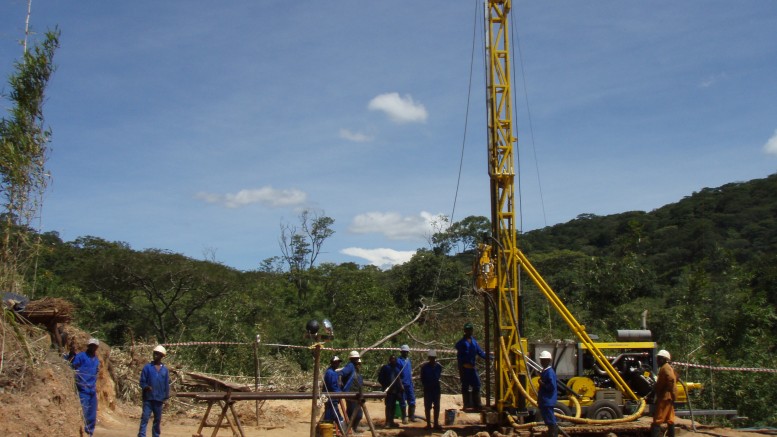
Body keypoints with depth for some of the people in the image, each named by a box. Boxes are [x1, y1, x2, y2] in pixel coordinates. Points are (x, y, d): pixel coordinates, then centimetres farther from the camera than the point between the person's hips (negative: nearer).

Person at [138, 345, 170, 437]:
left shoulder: (165, 370, 7)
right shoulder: (147, 367, -1)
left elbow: (166, 385, 10)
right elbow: (142, 382, -1)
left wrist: (166, 398, 6)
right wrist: (146, 387, -23)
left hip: (159, 399, 3)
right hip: (148, 398, -3)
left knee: (158, 419, 9)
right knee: (145, 418, -8)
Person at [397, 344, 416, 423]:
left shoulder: (409, 360, 13)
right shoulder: (398, 360, -9)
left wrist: (412, 383, 17)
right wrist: (400, 384, -17)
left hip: (409, 384, 6)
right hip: (402, 384, -6)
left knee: (412, 401, 5)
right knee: (402, 402, 2)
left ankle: (411, 416, 14)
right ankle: (404, 418, 10)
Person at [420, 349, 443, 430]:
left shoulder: (438, 366, -1)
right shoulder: (424, 366, -6)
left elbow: (438, 376, 10)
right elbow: (422, 378, 0)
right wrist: (426, 385, -6)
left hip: (436, 388, 2)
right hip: (427, 389, -2)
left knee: (436, 406, 6)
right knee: (427, 406, 2)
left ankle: (436, 423, 14)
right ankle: (428, 424, 8)